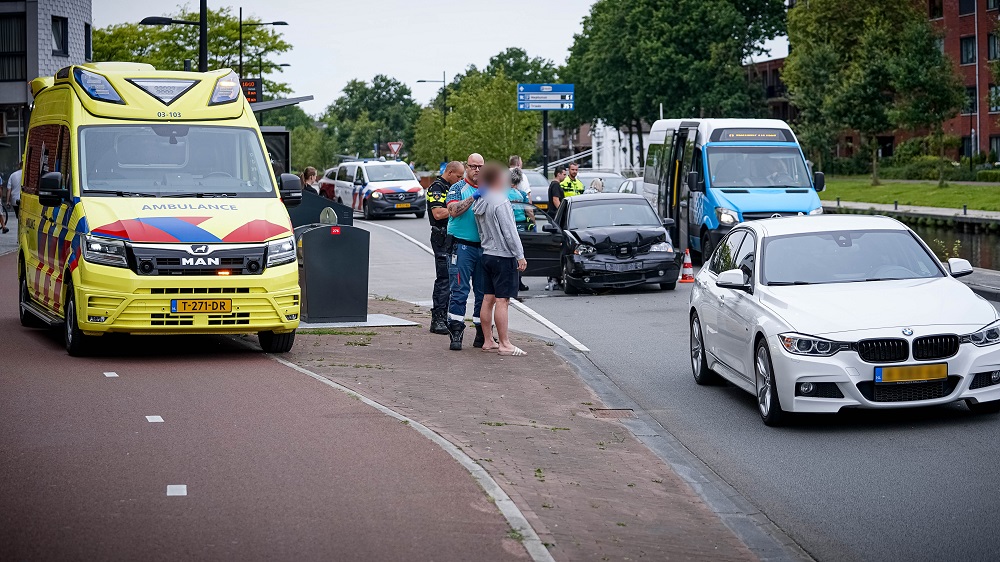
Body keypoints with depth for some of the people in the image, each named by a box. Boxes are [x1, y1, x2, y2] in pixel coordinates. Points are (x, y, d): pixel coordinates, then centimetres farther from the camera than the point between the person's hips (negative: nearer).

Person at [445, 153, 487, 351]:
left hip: (485, 246, 5)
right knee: (459, 290, -7)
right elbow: (454, 211, -16)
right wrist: (473, 197, -20)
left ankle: (482, 334, 14)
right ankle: (456, 334, -7)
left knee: (484, 292, 7)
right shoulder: (458, 188, 2)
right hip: (463, 245, -5)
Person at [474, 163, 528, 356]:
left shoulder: (480, 203, 10)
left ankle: (488, 341, 14)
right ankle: (504, 344, -5)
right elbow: (509, 233, -17)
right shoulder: (500, 202, -16)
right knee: (502, 300, -7)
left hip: (487, 254, 9)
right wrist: (520, 256, -11)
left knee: (488, 299, 10)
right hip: (503, 256, -9)